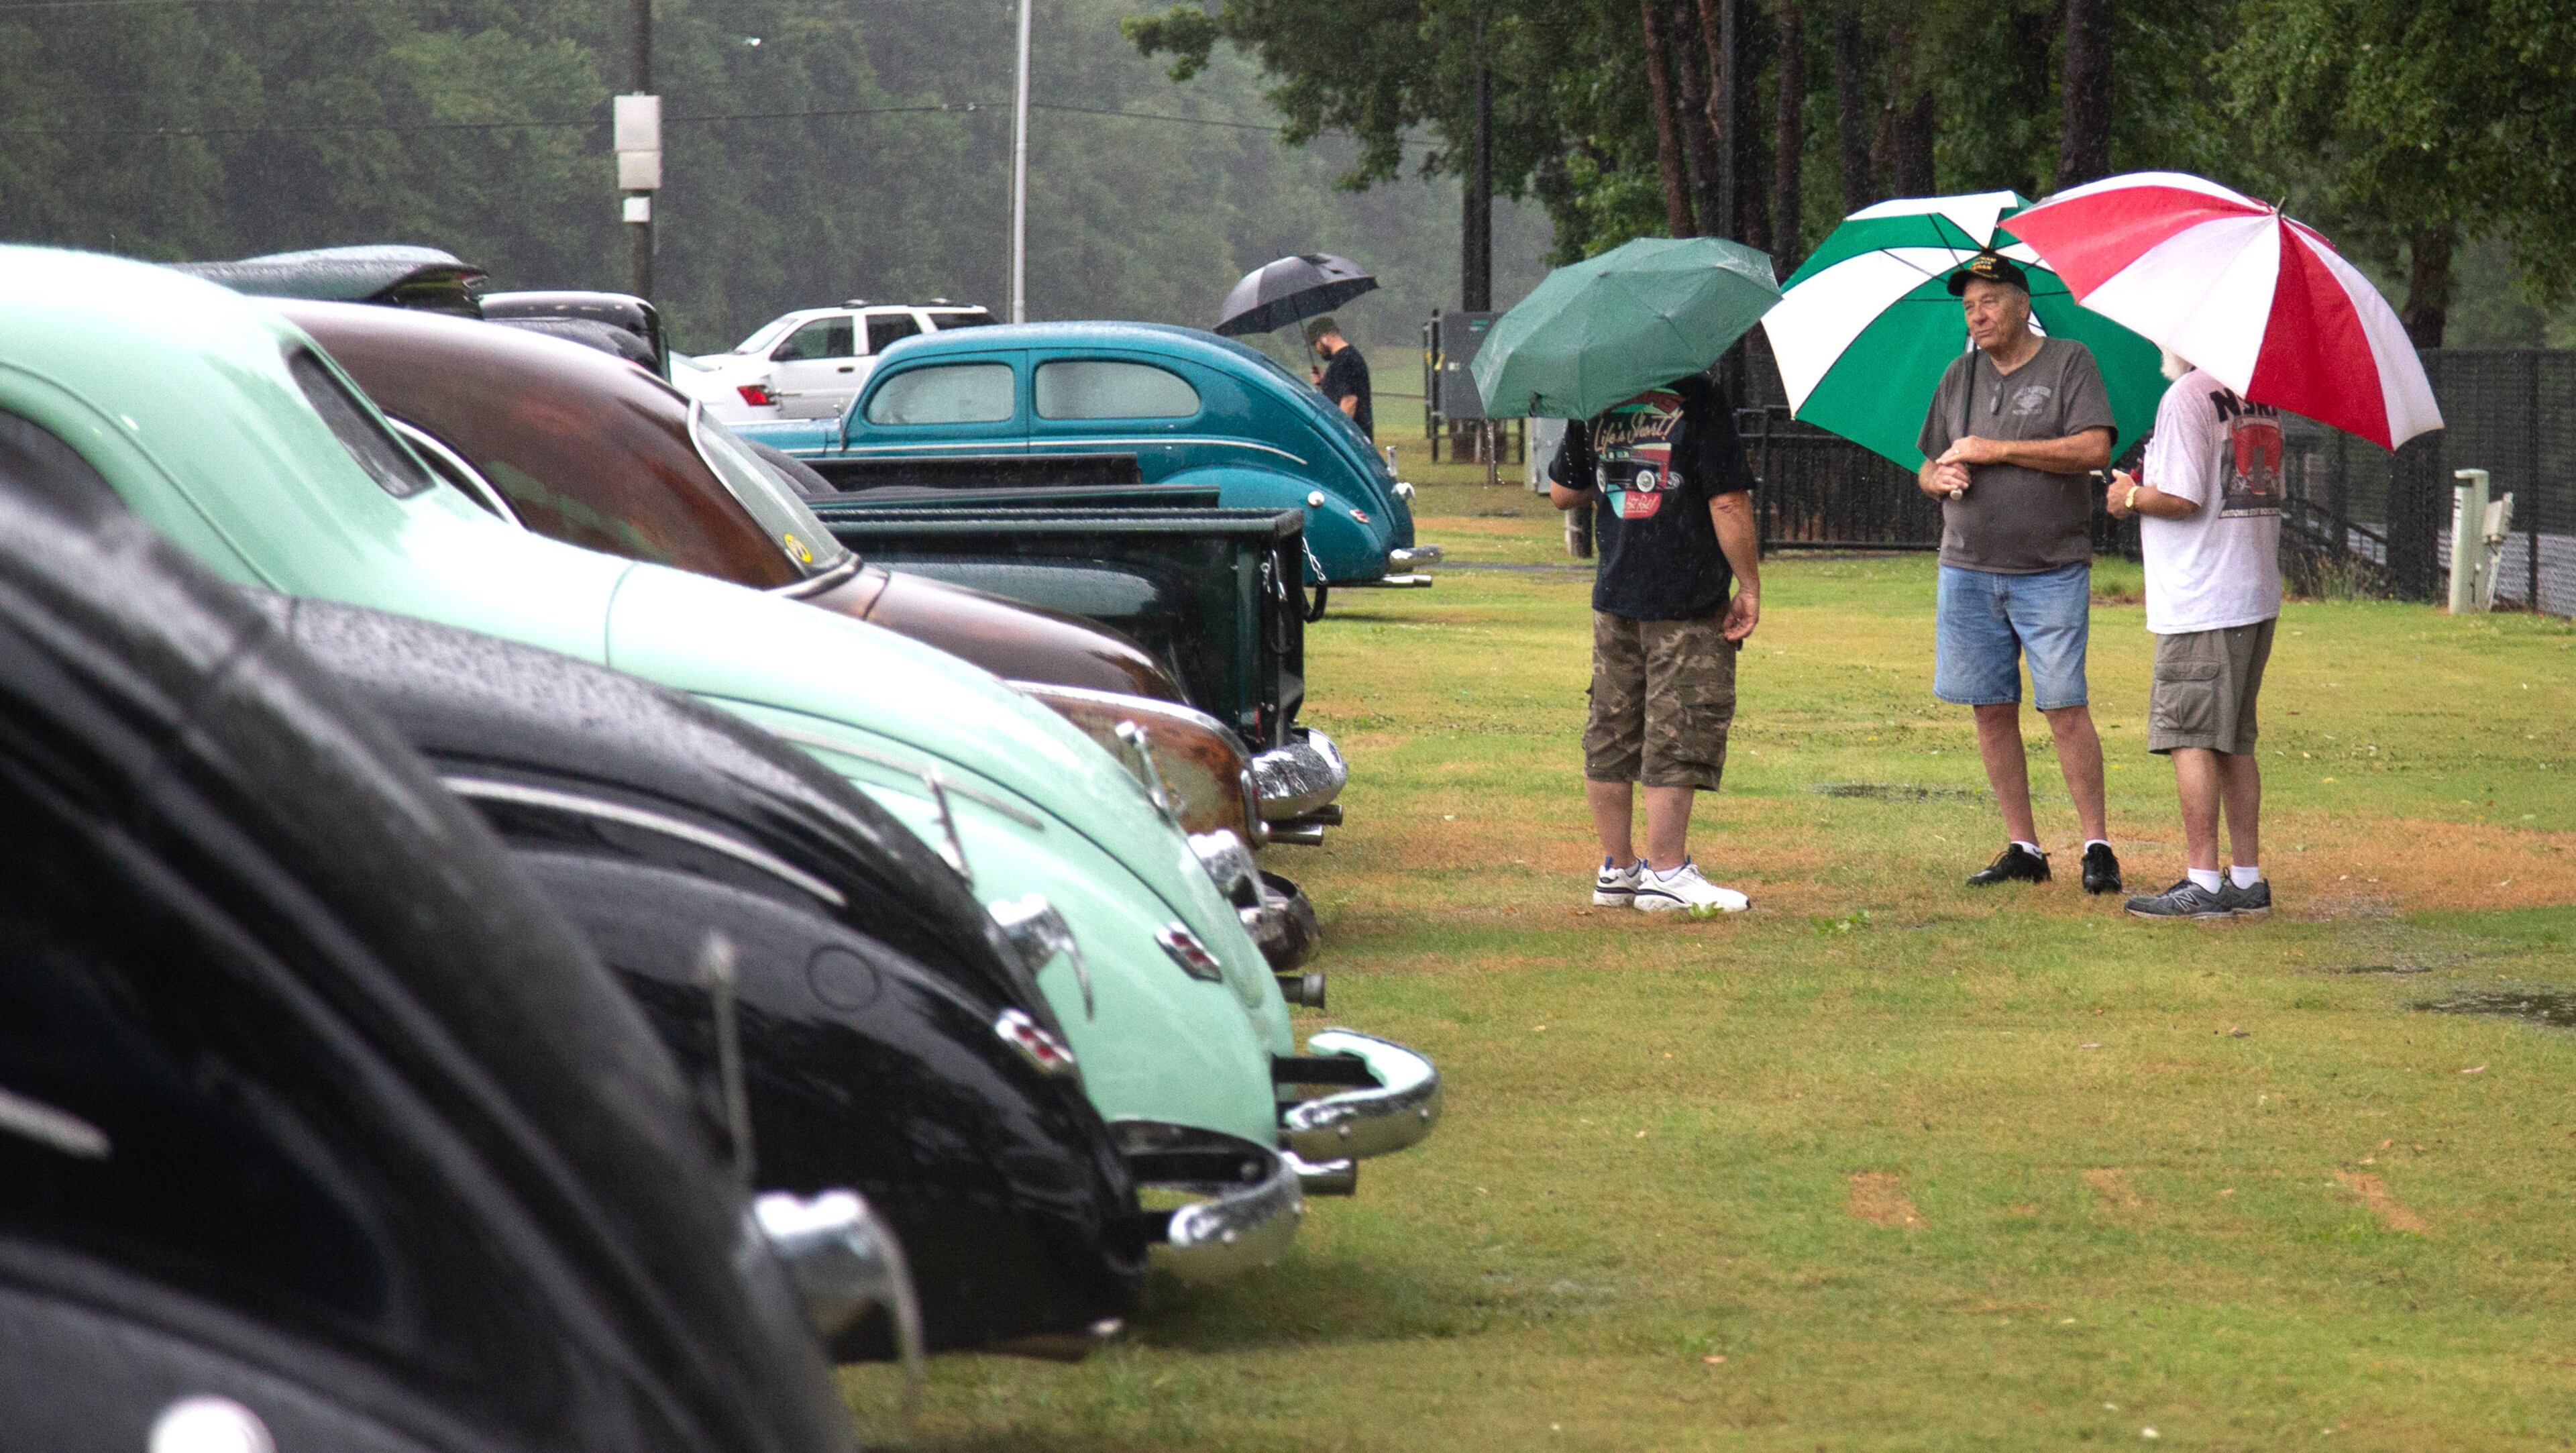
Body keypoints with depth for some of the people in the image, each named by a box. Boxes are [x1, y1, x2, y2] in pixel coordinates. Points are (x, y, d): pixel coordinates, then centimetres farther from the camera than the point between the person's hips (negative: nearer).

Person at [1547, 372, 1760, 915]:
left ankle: (1616, 870, 18)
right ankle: (1666, 872, -3)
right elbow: (1728, 503, -14)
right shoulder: (1697, 399, -11)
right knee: (1680, 738, -2)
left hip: (1615, 598, 6)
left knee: (1612, 736, 12)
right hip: (1689, 604, -6)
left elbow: (1563, 493, 16)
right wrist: (1749, 587, -7)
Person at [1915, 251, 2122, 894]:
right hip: (1969, 569, 5)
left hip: (2051, 570, -5)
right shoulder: (1961, 376, 15)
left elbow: (2094, 449, -13)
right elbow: (1928, 469, 21)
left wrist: (1995, 451, -13)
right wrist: (1942, 478, -5)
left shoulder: (2068, 362, 0)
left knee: (2065, 708, -8)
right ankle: (2022, 847, 11)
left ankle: (2097, 845, -1)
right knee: (1992, 710, 4)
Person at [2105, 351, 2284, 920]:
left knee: (2191, 736, -5)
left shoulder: (2186, 397, -13)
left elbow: (2183, 498, -20)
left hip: (2200, 601, -8)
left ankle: (2204, 882, -7)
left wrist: (2132, 496, 0)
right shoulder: (2259, 396, 12)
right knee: (2235, 741, 14)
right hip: (2257, 597, 8)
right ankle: (2248, 879, 15)